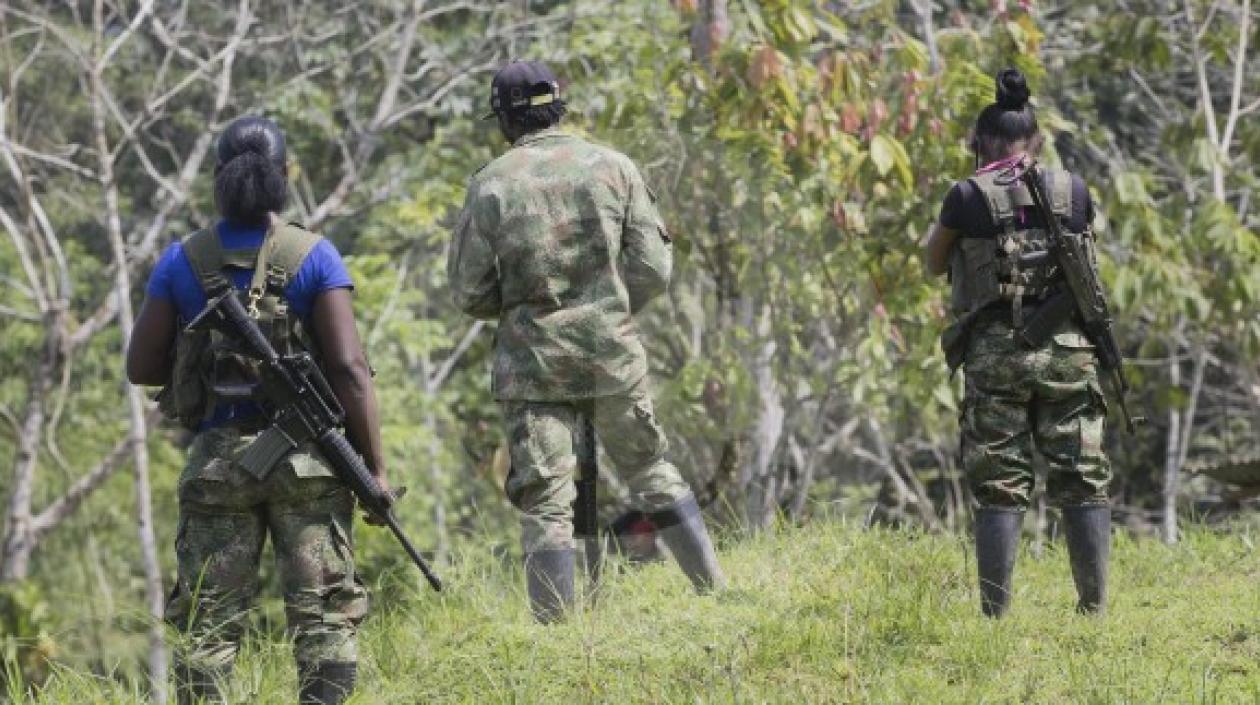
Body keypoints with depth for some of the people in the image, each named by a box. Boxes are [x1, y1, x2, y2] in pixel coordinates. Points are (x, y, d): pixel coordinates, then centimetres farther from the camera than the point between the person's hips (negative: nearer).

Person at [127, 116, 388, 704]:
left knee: (210, 622, 6)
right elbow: (349, 368, -10)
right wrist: (375, 468, -6)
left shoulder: (182, 262, 1)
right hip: (307, 459, -1)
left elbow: (140, 366, 2)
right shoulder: (314, 257, -5)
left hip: (217, 459, 1)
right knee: (324, 614, 3)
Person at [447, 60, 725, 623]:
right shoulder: (613, 168, 0)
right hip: (613, 355, 2)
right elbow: (653, 269, -2)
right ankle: (716, 591, 20)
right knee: (651, 473, 18)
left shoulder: (490, 185, -5)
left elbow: (469, 292, -3)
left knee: (544, 502, 1)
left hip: (532, 362, -2)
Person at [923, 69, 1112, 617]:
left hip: (996, 351, -2)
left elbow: (935, 263, 12)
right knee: (1082, 480, 6)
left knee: (999, 488, 1)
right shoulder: (1072, 190, 4)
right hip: (1067, 348, 2)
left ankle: (995, 614, -2)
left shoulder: (969, 197, -4)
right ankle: (1094, 607, 3)